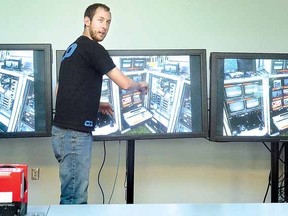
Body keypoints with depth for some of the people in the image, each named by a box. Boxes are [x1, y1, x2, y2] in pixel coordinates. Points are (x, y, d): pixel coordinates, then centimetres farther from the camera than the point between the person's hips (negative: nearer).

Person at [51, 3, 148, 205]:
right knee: (75, 198, -7)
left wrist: (96, 104, 24)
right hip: (75, 133, -10)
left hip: (65, 129, 10)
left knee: (74, 194, 14)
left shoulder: (73, 48, 18)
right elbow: (124, 83, -9)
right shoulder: (93, 48, -9)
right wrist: (140, 86, 12)